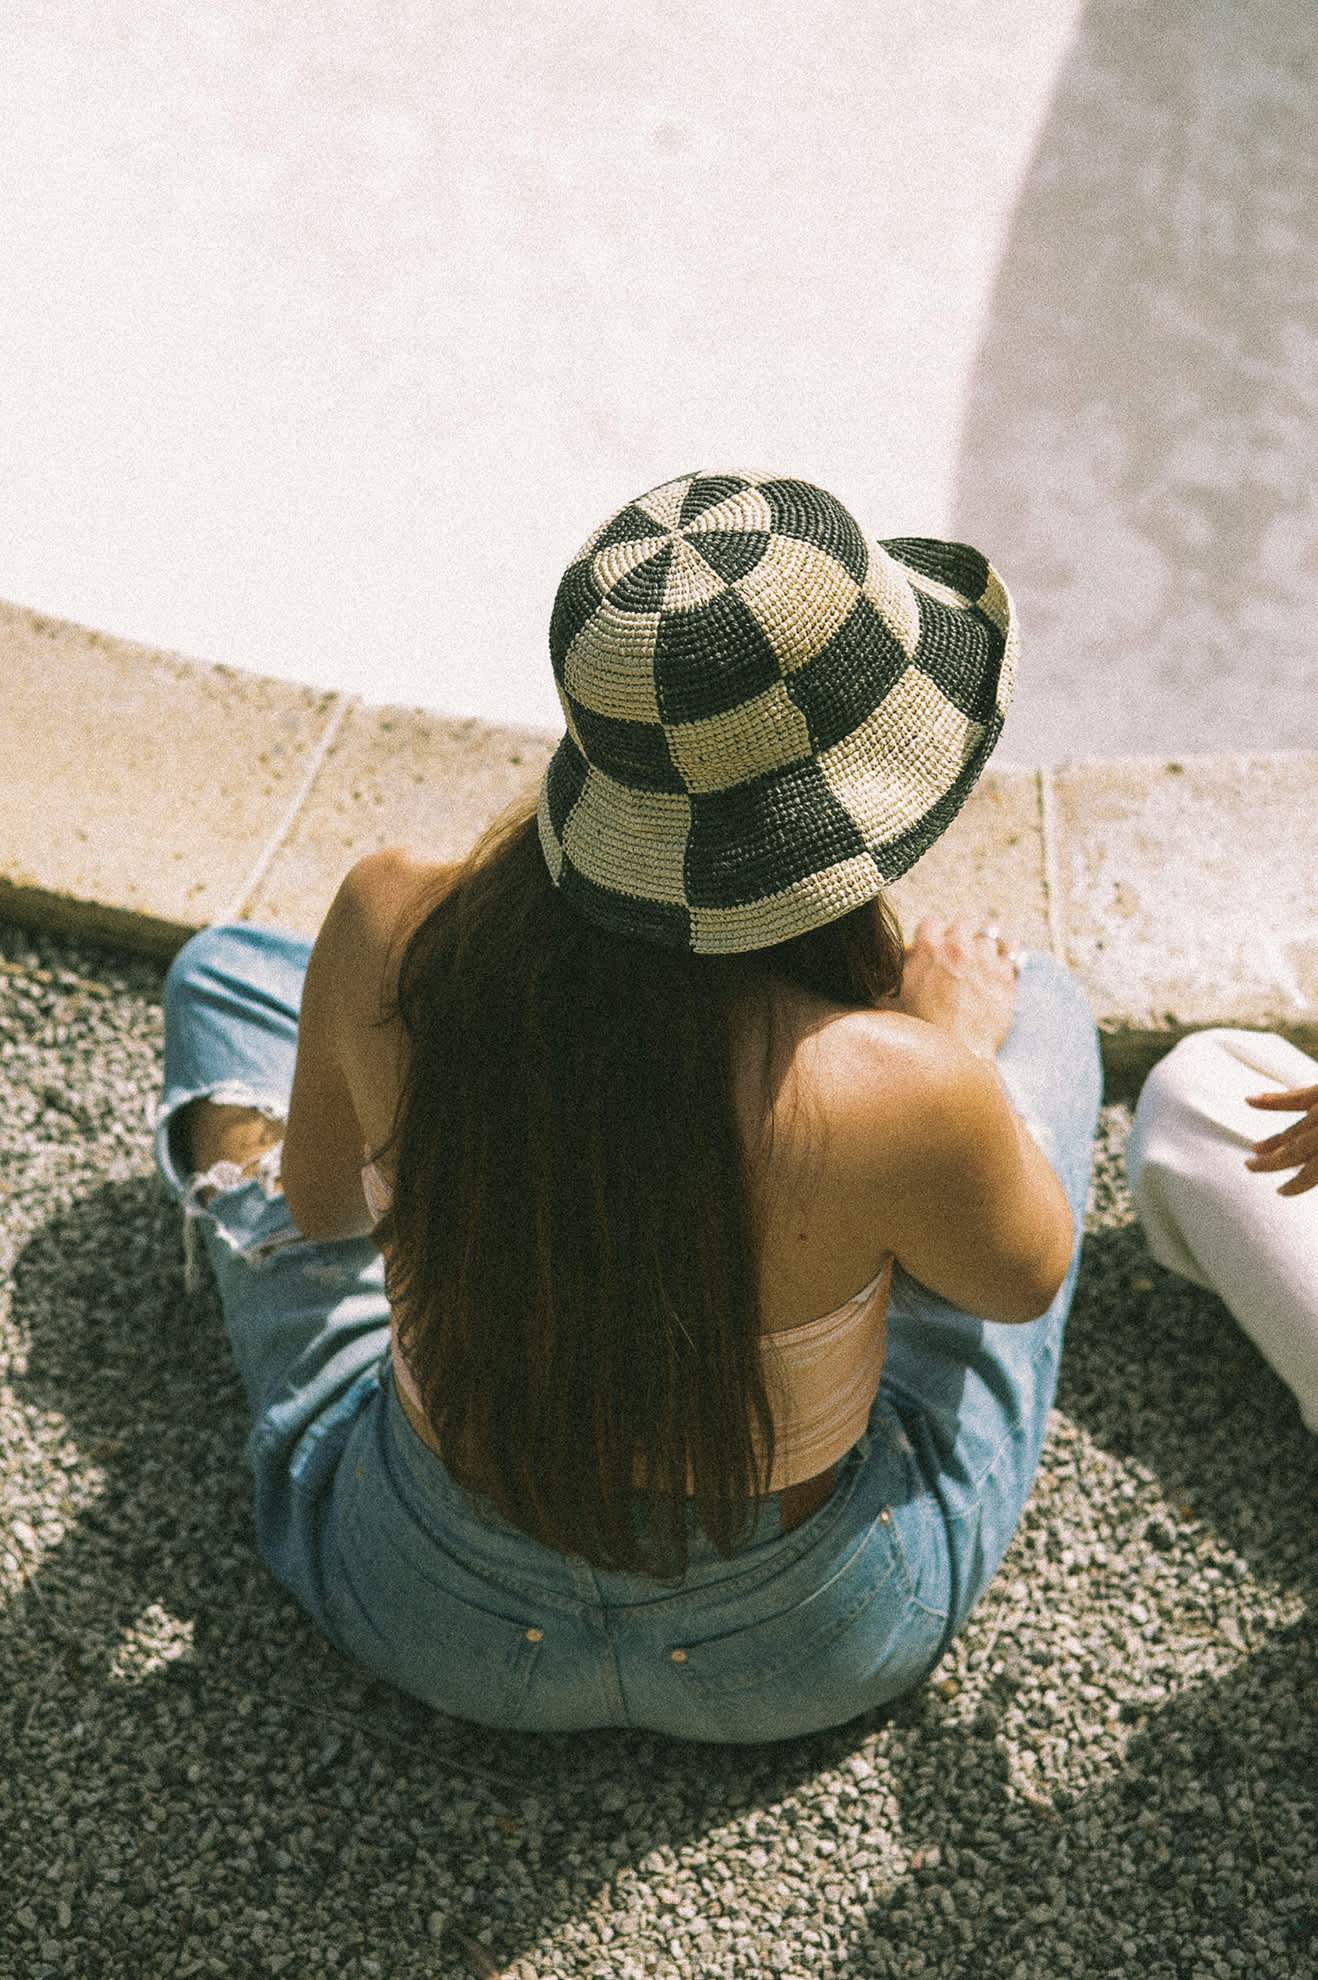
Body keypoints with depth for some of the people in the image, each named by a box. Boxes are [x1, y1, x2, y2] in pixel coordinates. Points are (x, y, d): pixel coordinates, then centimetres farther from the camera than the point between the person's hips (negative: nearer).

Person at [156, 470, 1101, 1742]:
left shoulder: (390, 933, -28)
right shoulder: (895, 1088, -36)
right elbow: (1025, 1274, -11)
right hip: (813, 1657, -1)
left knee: (226, 966, 17)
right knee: (1042, 1004, 15)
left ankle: (231, 1183, 50)